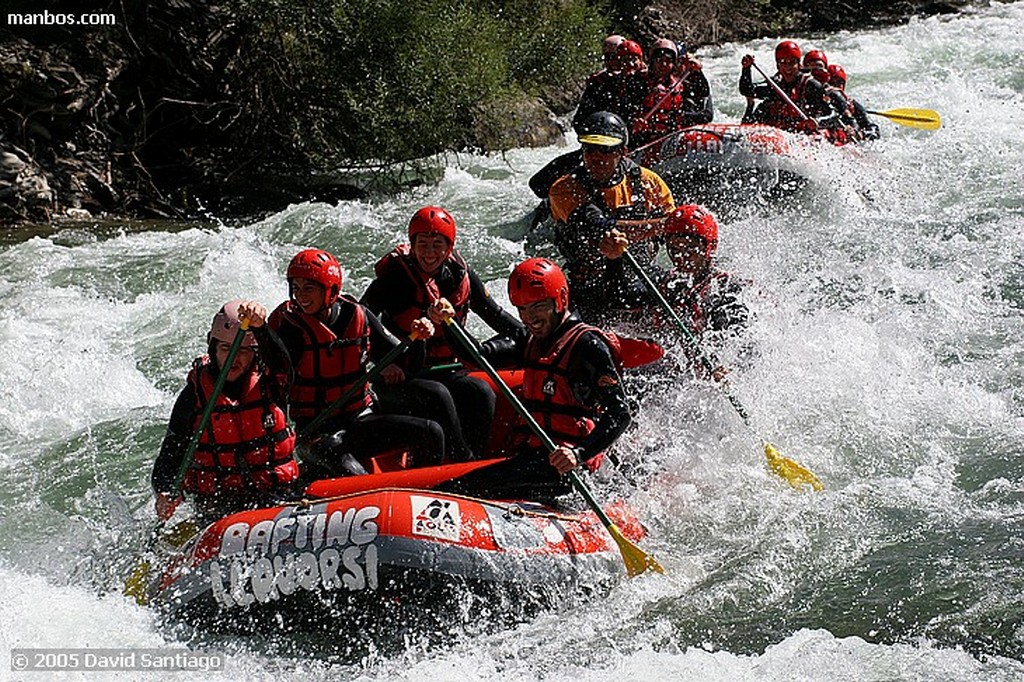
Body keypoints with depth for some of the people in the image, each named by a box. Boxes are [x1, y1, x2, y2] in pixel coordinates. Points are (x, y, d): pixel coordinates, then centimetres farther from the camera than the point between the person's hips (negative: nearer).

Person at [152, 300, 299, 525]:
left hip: (275, 497, 0)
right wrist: (166, 494, -12)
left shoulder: (270, 383, 2)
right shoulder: (194, 396, 4)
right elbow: (171, 454, 7)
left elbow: (279, 359, -21)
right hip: (215, 503, 0)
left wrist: (259, 326, -41)